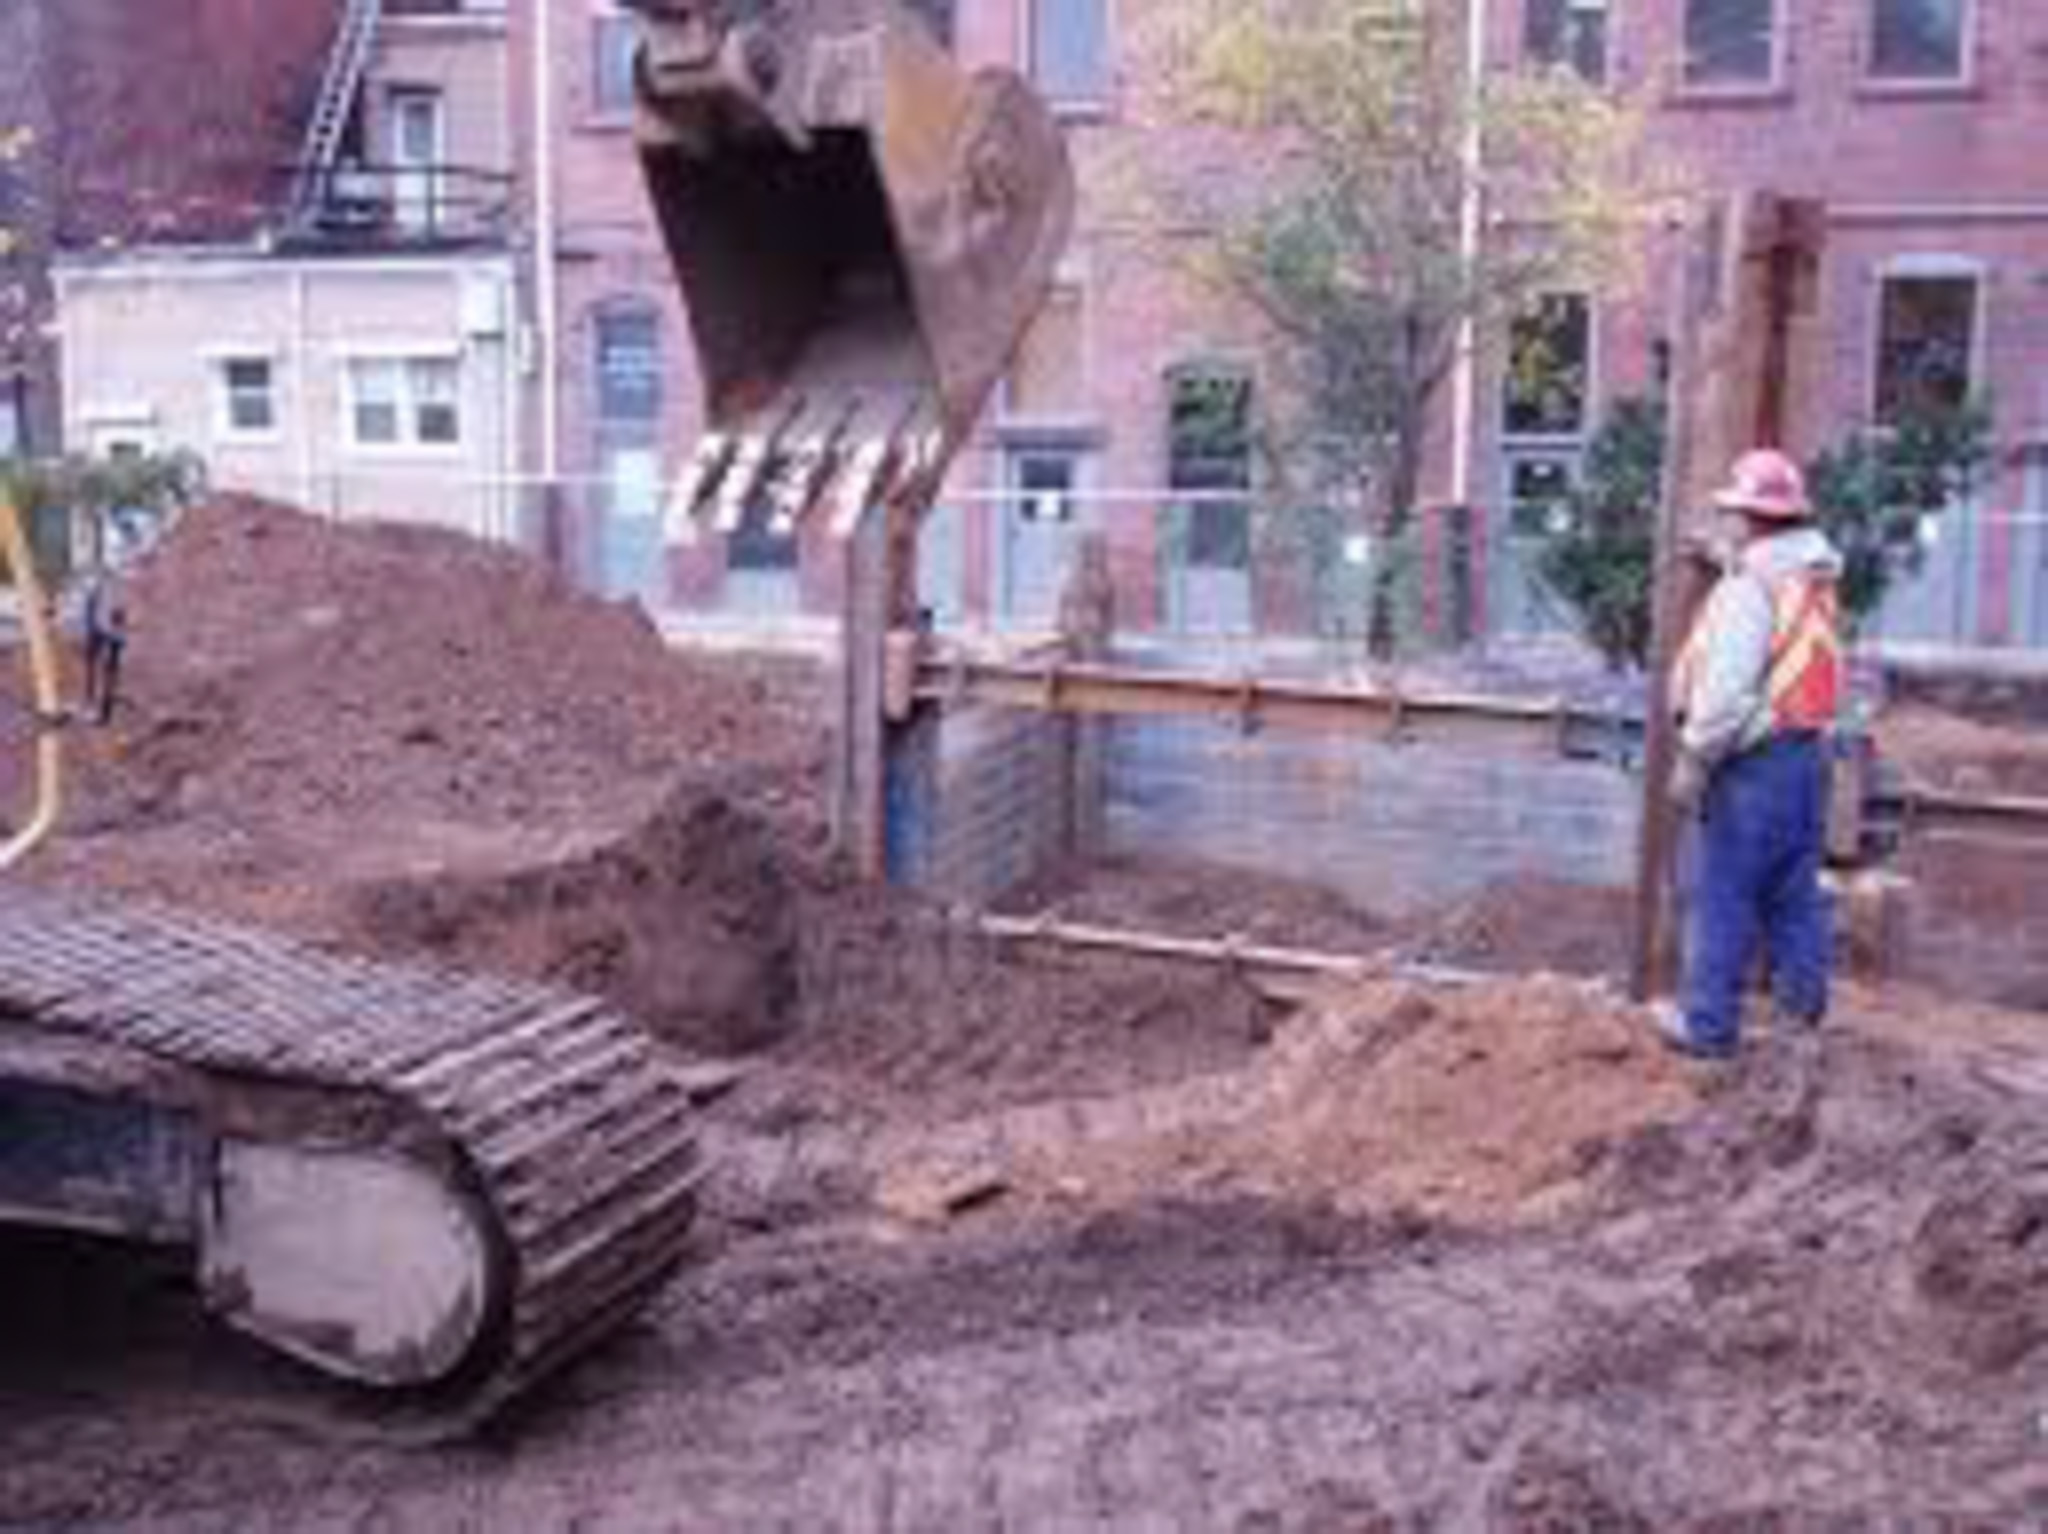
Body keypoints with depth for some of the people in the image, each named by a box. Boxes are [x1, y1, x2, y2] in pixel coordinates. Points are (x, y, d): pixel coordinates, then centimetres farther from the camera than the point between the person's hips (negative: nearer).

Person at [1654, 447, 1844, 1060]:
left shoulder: (1748, 587, -17)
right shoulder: (1815, 578, 9)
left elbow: (1728, 687, -23)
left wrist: (1694, 759, -15)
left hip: (1755, 758, -8)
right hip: (1807, 749, 8)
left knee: (1724, 896, -1)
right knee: (1794, 889, 18)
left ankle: (1708, 1025, 4)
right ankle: (1803, 999, 28)